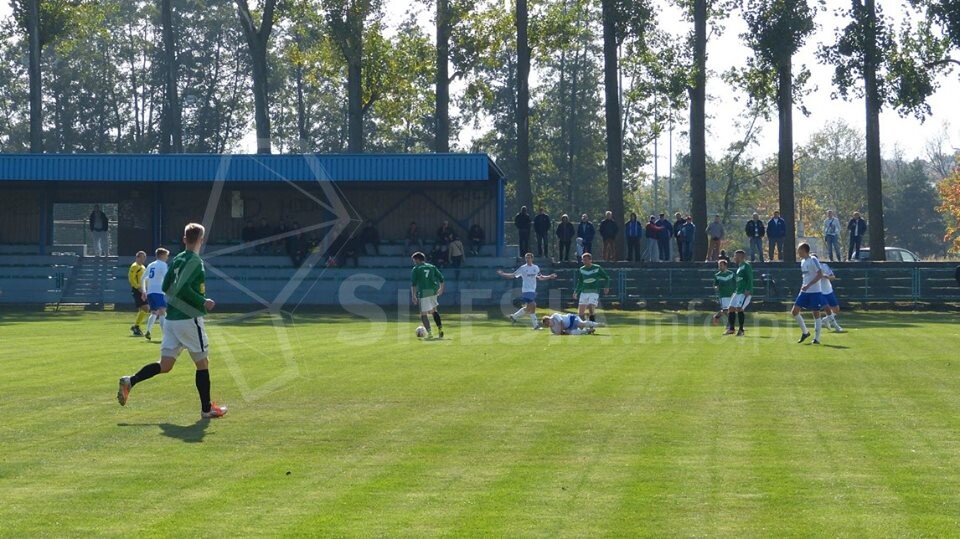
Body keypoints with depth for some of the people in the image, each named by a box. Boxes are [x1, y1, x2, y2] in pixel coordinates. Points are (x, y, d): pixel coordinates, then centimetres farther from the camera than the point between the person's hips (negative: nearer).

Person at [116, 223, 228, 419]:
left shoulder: (177, 260, 12)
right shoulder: (195, 262, -12)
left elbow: (166, 287, 14)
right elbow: (183, 288, -23)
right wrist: (203, 303, -14)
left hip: (171, 318, 7)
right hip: (189, 319, -7)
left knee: (165, 365, 7)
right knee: (202, 363, 6)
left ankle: (129, 381, -10)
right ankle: (207, 409, 11)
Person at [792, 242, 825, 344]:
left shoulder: (813, 260, -13)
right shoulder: (802, 262, 12)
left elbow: (820, 275, -19)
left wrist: (808, 285, -24)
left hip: (815, 292, -8)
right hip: (804, 291, 8)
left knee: (816, 314, -1)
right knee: (795, 311, -2)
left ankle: (817, 338, 5)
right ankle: (805, 332, 12)